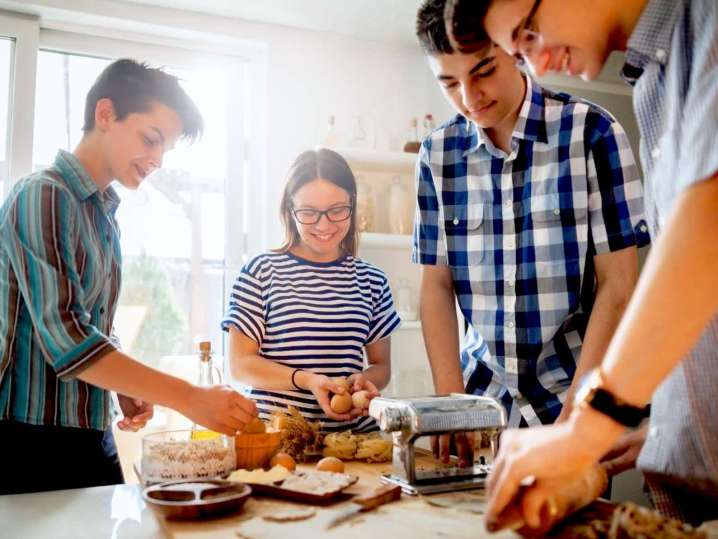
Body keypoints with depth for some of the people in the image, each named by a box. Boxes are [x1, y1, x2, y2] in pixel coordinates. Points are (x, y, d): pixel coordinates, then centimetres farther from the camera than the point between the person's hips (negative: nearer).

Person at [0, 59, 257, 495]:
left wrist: (126, 390, 0)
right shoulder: (43, 196, -14)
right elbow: (65, 338, -24)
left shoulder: (105, 214, 11)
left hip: (92, 436, 8)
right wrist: (190, 398, -27)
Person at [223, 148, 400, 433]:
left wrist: (364, 381, -7)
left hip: (354, 429, 3)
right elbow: (241, 364, 1)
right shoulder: (260, 272, 1)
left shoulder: (371, 280, 10)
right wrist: (306, 379, -13)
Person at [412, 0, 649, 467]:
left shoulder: (591, 131, -10)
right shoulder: (438, 153, -2)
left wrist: (575, 413, -14)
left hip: (574, 394, -2)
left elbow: (617, 283, -10)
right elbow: (437, 285, 0)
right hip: (484, 393, 3)